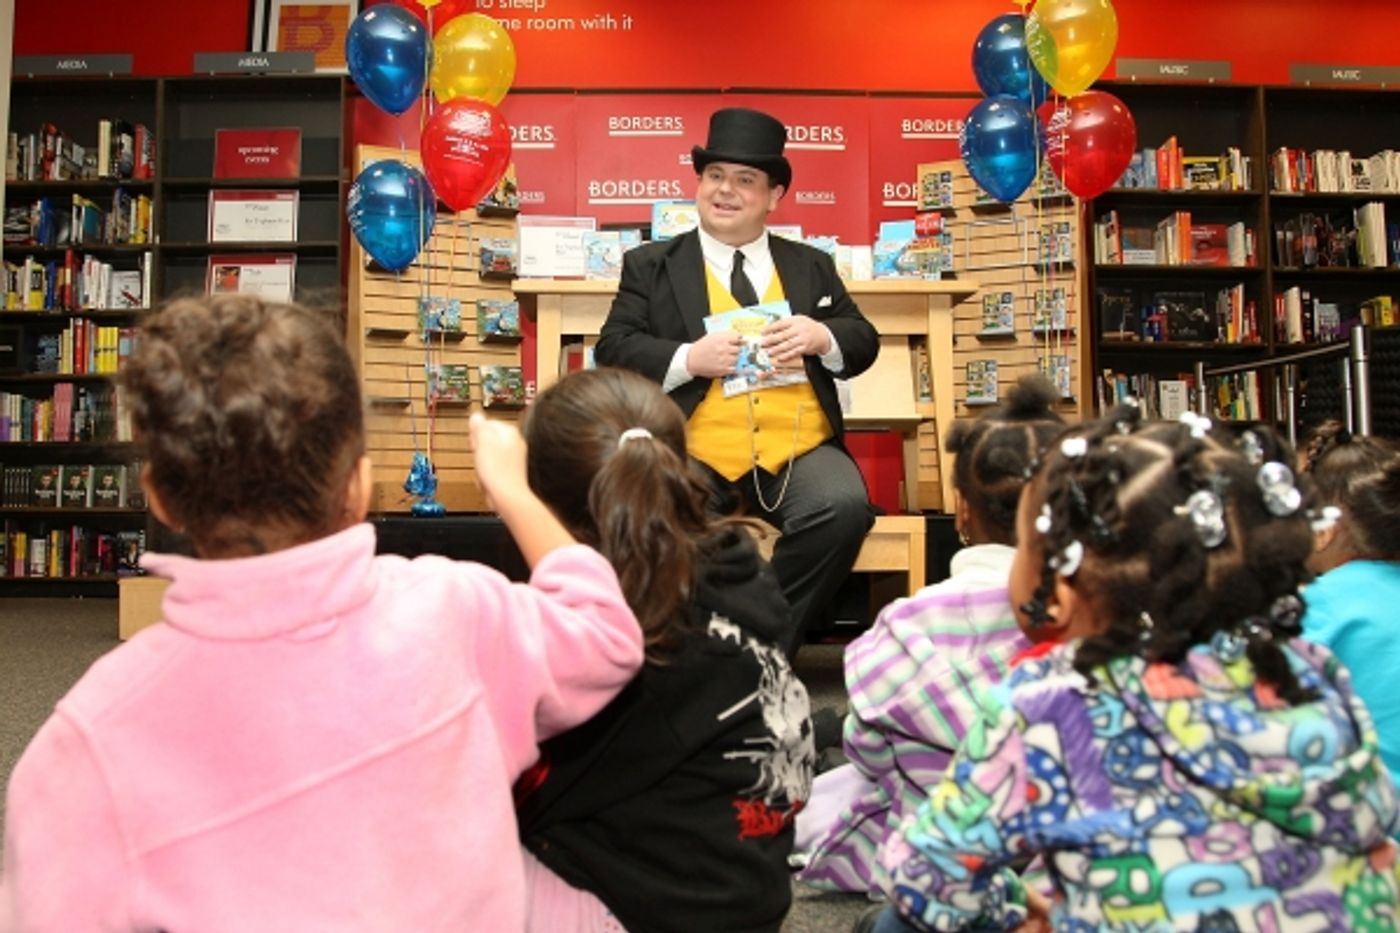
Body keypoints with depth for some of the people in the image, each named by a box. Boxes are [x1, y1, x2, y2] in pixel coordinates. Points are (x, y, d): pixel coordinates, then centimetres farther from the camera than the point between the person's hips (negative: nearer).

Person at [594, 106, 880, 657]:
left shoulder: (811, 265, 20)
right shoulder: (650, 265, 13)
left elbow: (863, 345, 15)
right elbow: (613, 351, 3)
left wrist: (820, 337, -9)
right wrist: (689, 359, -15)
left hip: (799, 451, 2)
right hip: (694, 457, -1)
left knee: (845, 507, -28)